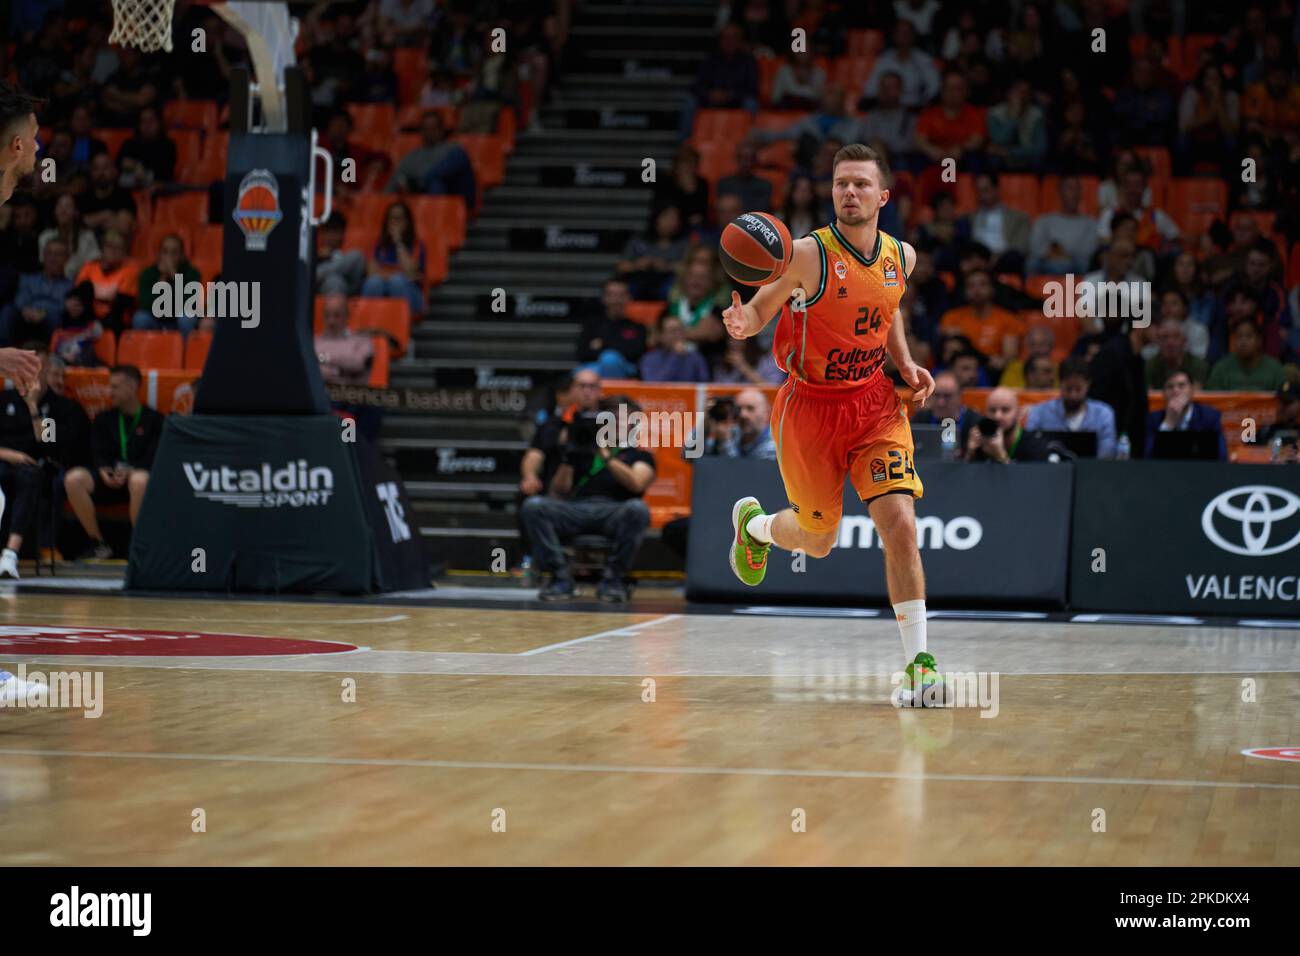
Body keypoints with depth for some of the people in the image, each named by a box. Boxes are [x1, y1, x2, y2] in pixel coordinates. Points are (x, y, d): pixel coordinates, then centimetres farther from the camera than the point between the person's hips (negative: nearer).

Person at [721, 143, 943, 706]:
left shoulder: (901, 257, 0)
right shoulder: (809, 254, -16)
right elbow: (761, 309, -7)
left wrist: (907, 365, 5)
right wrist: (743, 324, -30)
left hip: (874, 405, 3)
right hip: (810, 406, -3)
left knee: (900, 524, -14)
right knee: (817, 541, 11)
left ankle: (918, 662, -9)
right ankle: (753, 523, 48)